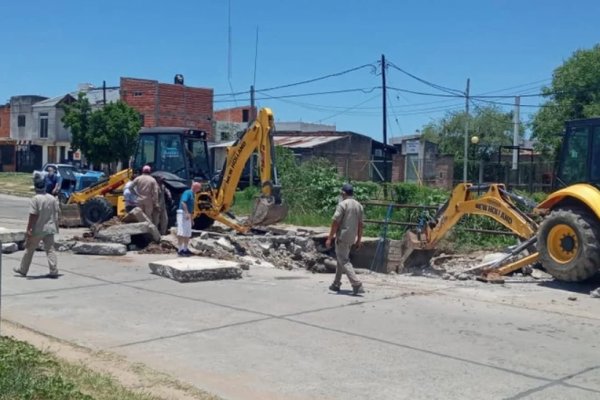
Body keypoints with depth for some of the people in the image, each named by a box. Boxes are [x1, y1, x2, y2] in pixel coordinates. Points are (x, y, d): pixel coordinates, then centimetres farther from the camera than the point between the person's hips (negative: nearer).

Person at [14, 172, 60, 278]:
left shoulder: (35, 199, -15)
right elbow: (56, 214, 7)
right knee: (50, 249, 3)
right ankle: (54, 271, -5)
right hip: (50, 228, 4)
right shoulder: (52, 198, 3)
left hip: (37, 230, -4)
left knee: (29, 250, 11)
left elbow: (33, 216, -18)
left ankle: (23, 270, 25)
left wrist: (28, 230, -13)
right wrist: (55, 226, 17)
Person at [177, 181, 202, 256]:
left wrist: (191, 218, 25)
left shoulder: (193, 195, 19)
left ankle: (185, 249, 17)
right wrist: (187, 213, -30)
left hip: (188, 215, 10)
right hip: (183, 214, -10)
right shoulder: (187, 193, -9)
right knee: (181, 233, -11)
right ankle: (180, 250, -13)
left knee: (188, 234, 11)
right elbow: (183, 203, -22)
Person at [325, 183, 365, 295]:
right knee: (341, 258, 20)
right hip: (352, 238, 8)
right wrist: (359, 239, 18)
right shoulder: (359, 205, 9)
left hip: (342, 236, -8)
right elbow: (360, 224, 12)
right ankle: (336, 284, 25)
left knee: (344, 261, -6)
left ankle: (356, 284, -18)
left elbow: (335, 222, -16)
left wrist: (329, 238, -12)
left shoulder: (342, 204, -12)